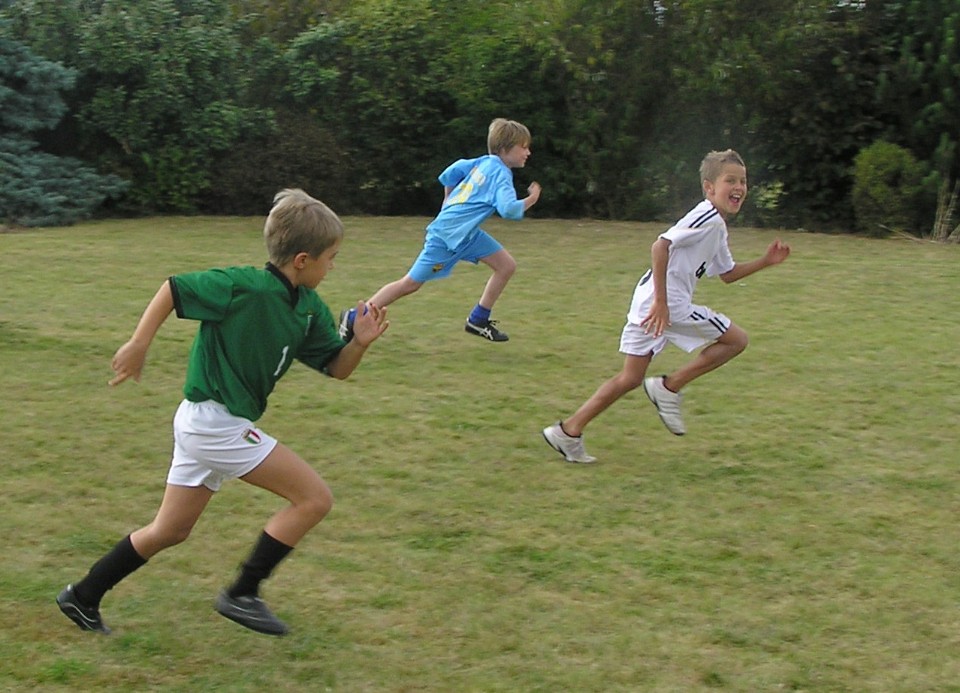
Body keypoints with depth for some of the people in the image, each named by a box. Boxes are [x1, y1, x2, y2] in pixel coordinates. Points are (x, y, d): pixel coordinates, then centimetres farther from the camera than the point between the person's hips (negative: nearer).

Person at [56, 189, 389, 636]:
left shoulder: (309, 309, 5)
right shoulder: (245, 288, -19)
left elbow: (336, 367, 10)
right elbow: (173, 288, -12)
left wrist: (360, 342, -9)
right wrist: (139, 344, -14)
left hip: (201, 426, 9)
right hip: (215, 421, -9)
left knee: (170, 531, 20)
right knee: (315, 498, -8)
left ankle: (83, 598, 31)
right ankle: (242, 594, 1)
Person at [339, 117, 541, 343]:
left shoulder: (485, 162, 7)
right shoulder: (501, 175, -18)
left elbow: (450, 174, 10)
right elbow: (509, 209, -31)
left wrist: (451, 204, 21)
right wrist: (531, 200, -15)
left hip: (466, 233, 9)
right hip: (448, 236, -9)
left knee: (507, 266, 5)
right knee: (410, 283, -1)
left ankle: (478, 320, 14)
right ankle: (354, 318, 8)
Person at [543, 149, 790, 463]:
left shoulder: (717, 228, 22)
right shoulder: (707, 217, -11)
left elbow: (727, 274, 35)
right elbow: (660, 246, -21)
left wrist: (765, 261, 23)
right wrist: (661, 301, -24)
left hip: (649, 304, 10)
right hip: (669, 304, -10)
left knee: (630, 379, 12)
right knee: (736, 339, 3)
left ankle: (568, 431, 10)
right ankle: (668, 387, 0)